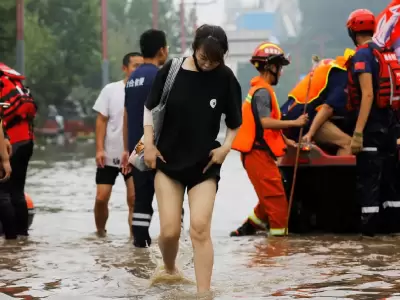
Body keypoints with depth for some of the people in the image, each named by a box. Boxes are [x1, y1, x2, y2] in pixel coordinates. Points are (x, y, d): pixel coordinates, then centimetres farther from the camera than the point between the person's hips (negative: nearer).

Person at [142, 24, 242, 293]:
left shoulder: (226, 79, -8)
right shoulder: (171, 71, -9)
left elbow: (235, 122, 5)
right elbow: (150, 107, 5)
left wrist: (226, 147, -10)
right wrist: (149, 143, -1)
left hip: (205, 165, 0)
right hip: (168, 161, 1)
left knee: (200, 229, -11)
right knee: (170, 230, -3)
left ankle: (204, 294, -8)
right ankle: (169, 270, 30)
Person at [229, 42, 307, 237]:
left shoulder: (261, 90, 18)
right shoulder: (262, 91, -14)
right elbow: (265, 122, -24)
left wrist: (285, 141, 14)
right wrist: (294, 123, -19)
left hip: (259, 153, 10)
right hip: (258, 153, -10)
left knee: (270, 195, 14)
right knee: (275, 194, -10)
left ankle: (251, 225, 20)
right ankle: (279, 229, -10)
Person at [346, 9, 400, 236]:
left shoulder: (363, 55, -13)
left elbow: (368, 95, -21)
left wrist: (357, 133, -23)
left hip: (372, 125, -8)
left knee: (368, 177, -4)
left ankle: (369, 227, -4)